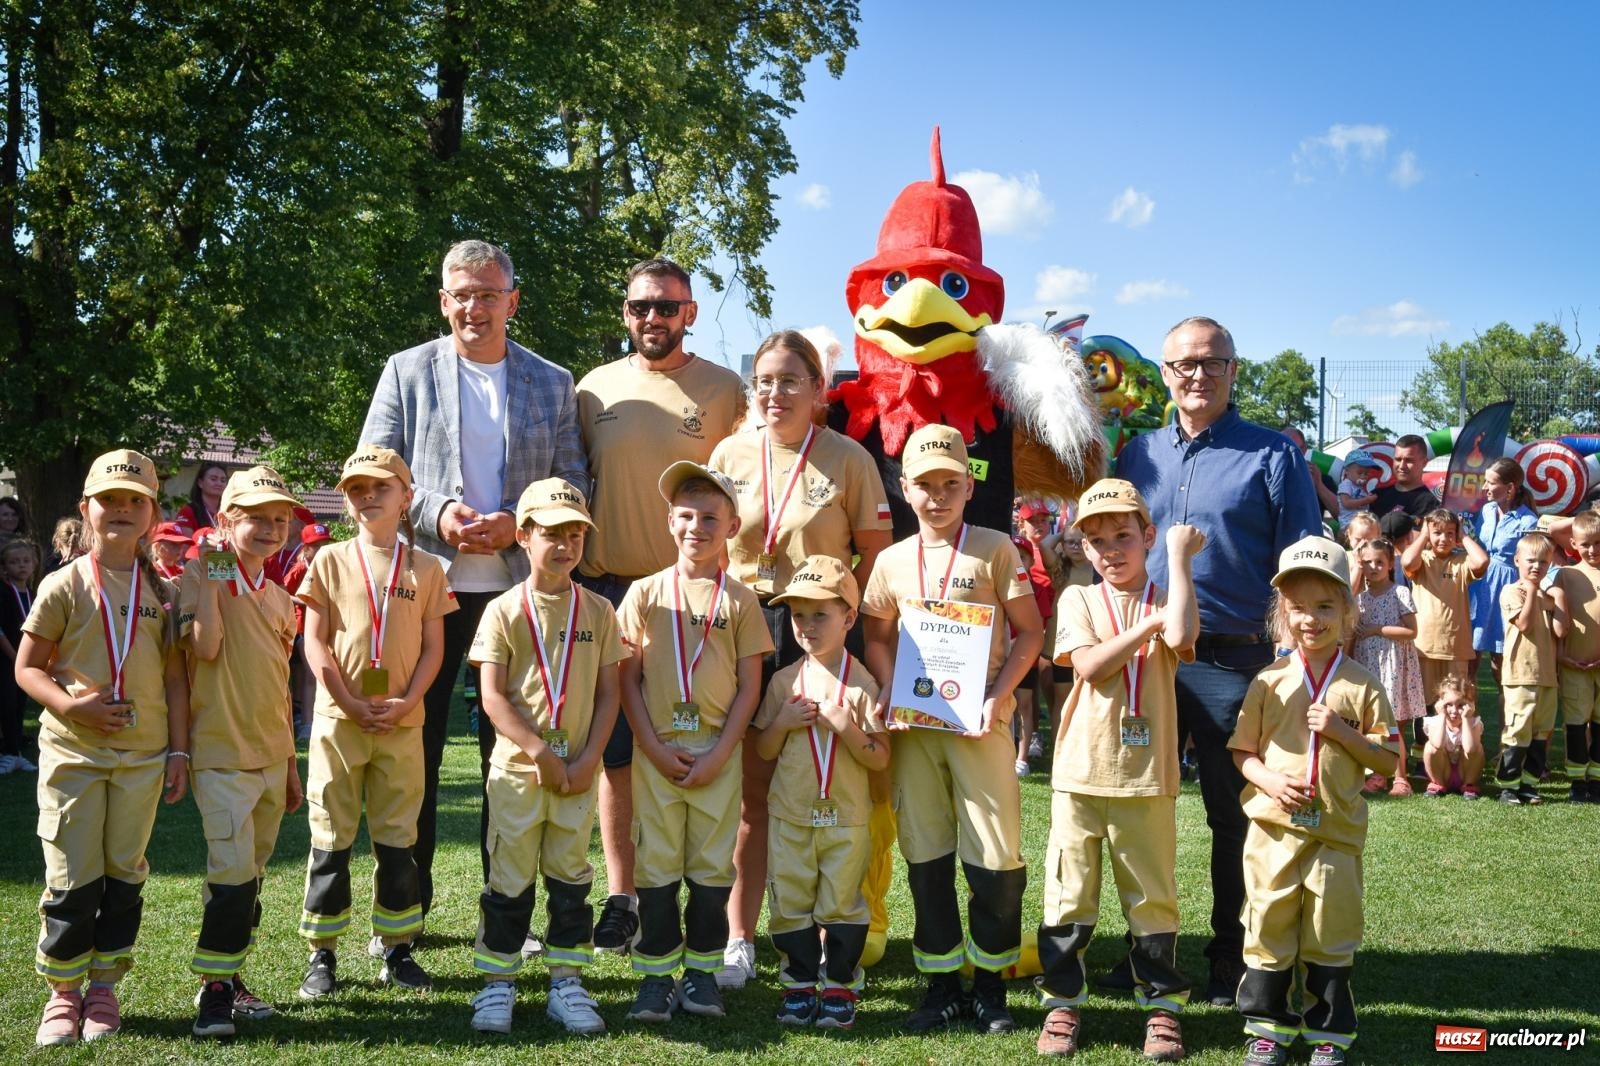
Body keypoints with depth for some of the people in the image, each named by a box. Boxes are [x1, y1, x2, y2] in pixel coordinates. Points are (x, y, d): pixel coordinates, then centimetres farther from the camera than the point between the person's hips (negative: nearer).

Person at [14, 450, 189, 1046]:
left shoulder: (160, 591, 5)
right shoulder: (64, 585, -2)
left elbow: (175, 677, 7)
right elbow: (28, 667, -1)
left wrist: (178, 752, 3)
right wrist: (70, 705, -18)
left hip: (143, 754, 2)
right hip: (72, 751, -2)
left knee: (125, 874, 8)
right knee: (73, 878, 0)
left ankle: (104, 988, 21)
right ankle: (62, 992, 15)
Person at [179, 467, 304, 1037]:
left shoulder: (279, 597, 13)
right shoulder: (204, 578, -5)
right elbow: (205, 647, -23)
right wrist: (207, 577, -18)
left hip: (271, 755, 7)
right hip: (222, 753, -7)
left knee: (251, 875, 12)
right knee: (234, 870, -14)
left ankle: (230, 977, 23)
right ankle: (214, 989, -4)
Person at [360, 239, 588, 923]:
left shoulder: (553, 385, 10)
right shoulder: (407, 373, 7)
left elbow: (573, 483, 8)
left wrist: (519, 524, -10)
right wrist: (435, 514, -12)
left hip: (518, 585, 1)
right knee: (413, 744, 4)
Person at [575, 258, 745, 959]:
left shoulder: (723, 390, 3)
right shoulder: (596, 388, 9)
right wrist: (569, 573, 9)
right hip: (607, 588, 2)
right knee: (615, 752, 5)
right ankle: (620, 896, 15)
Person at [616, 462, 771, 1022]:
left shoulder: (739, 600, 3)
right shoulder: (645, 593, 3)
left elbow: (749, 685, 2)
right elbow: (628, 678, 2)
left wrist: (718, 754, -7)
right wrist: (655, 747, -7)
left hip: (718, 754, 0)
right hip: (656, 752, 0)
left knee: (712, 865, 6)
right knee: (656, 865, 4)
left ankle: (702, 970, 18)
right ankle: (657, 972, 14)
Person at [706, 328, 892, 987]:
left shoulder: (849, 459, -2)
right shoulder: (731, 454, 6)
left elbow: (876, 555, 0)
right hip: (744, 634, 2)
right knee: (750, 795, 6)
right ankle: (739, 942, 15)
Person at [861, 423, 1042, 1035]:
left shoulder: (995, 550, -1)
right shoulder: (892, 561, 8)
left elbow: (1030, 631, 0)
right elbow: (878, 637, 16)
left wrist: (997, 696, -11)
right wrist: (888, 693, -1)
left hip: (979, 721, -3)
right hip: (914, 725, 3)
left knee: (995, 856, -2)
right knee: (925, 857, 8)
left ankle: (990, 985, 13)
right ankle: (942, 985, 19)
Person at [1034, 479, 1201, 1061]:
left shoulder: (1166, 601, 5)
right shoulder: (1078, 599, 6)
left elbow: (1181, 635, -20)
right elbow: (1090, 664, -10)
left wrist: (1179, 558, -12)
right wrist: (1148, 624, -12)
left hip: (1146, 777, 0)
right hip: (1081, 773, 1)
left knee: (1152, 895, 6)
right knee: (1069, 893, 7)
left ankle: (1162, 1003, 19)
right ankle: (1062, 1002, 19)